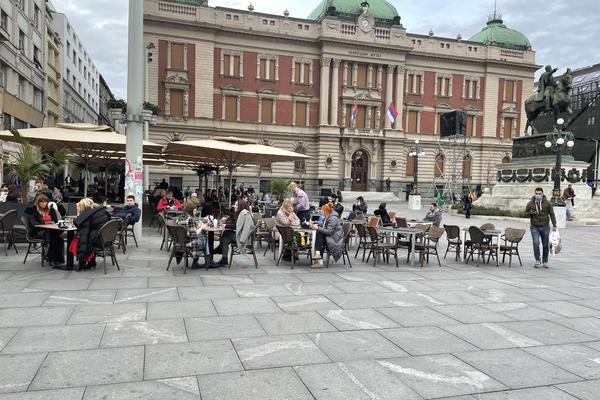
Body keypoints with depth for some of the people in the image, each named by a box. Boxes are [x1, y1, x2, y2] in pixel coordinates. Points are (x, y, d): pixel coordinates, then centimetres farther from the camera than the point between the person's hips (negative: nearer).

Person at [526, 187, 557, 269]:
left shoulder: (547, 203, 1)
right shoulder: (530, 203, 2)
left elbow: (552, 214, 3)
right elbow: (525, 213, 11)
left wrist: (554, 225, -3)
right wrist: (531, 213, -12)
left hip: (545, 226, 1)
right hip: (534, 227, -1)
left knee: (545, 245, 7)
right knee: (536, 243, -14)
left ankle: (545, 262, 21)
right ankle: (537, 260, -3)